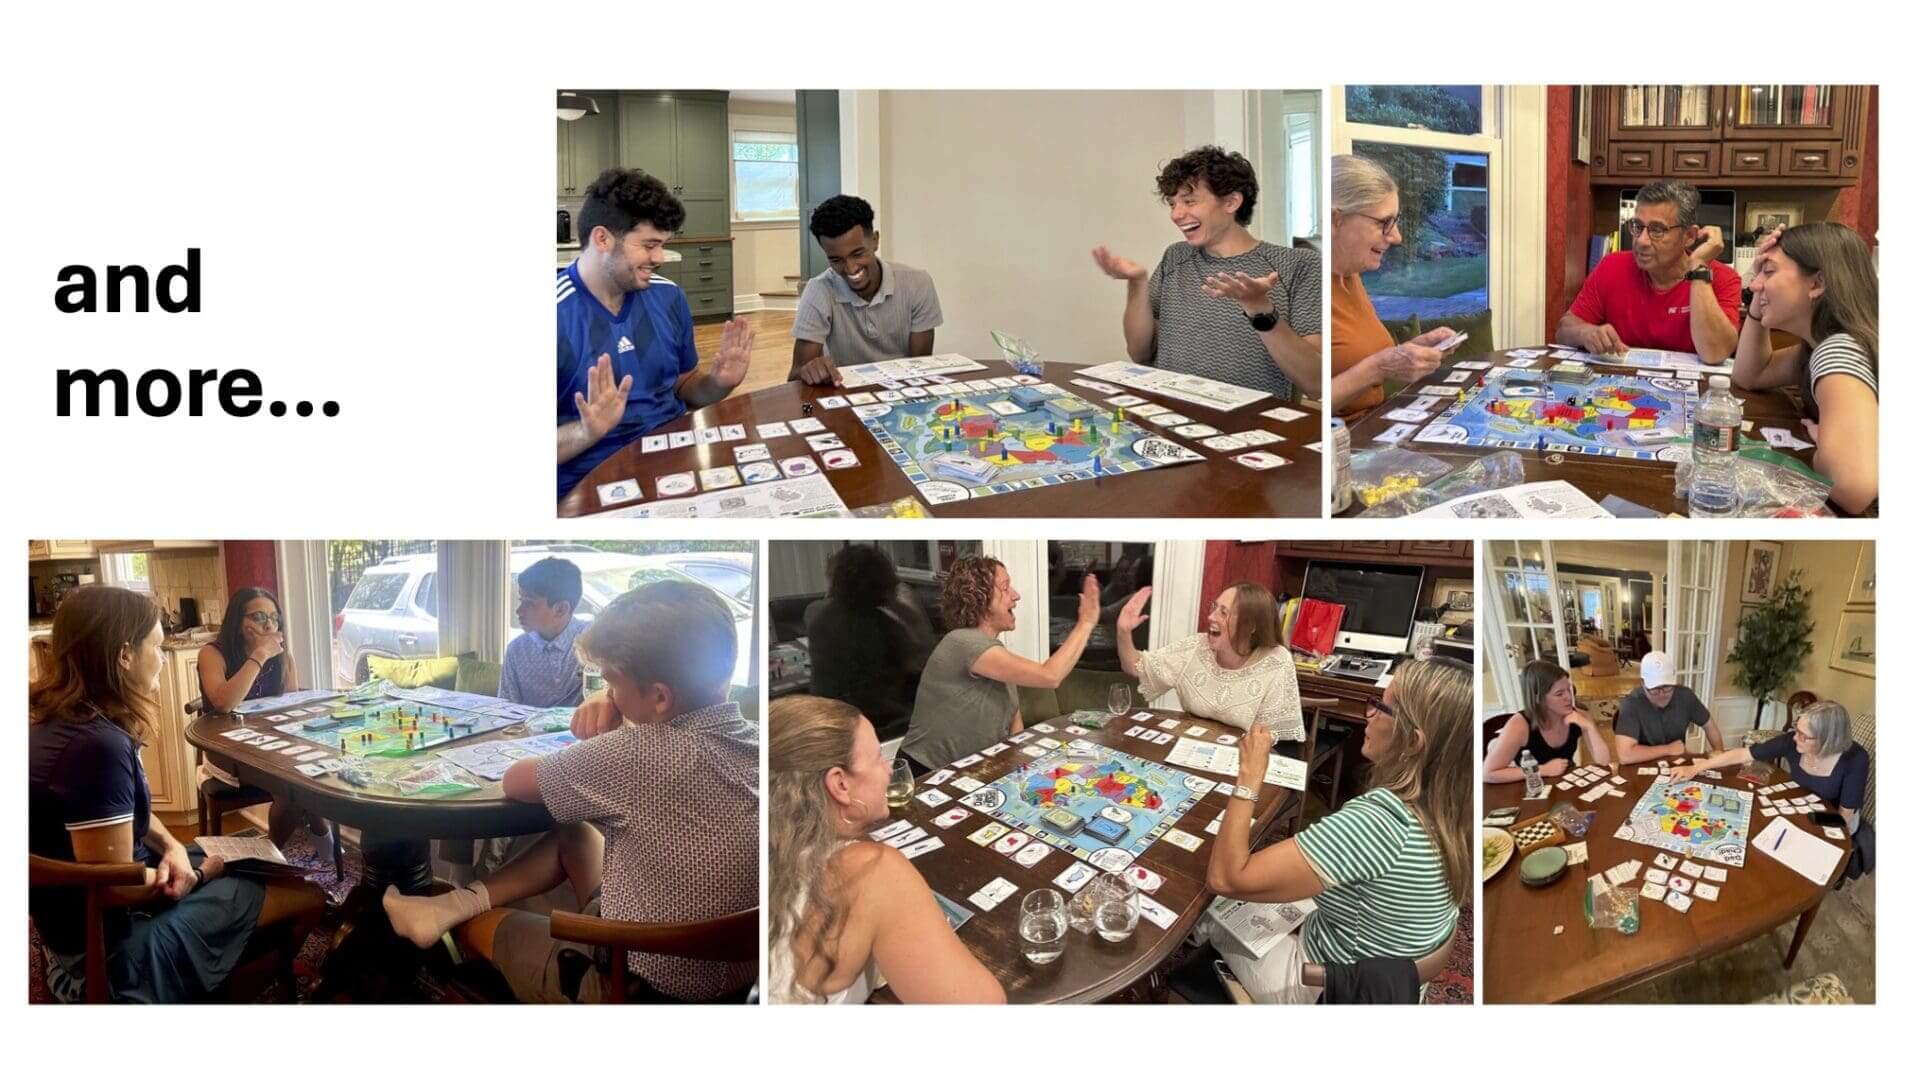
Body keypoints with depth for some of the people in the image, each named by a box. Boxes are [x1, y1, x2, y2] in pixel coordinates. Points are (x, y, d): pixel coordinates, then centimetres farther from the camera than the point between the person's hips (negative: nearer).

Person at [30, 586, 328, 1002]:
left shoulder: (58, 721, 0)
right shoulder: (97, 745, -31)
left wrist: (172, 848, -4)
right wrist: (201, 871, -9)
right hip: (111, 948, -10)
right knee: (308, 897, -2)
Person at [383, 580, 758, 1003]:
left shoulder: (640, 754, -26)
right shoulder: (750, 740, -4)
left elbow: (514, 781, -11)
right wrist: (609, 704, -2)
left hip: (645, 989, -7)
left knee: (482, 922, 22)